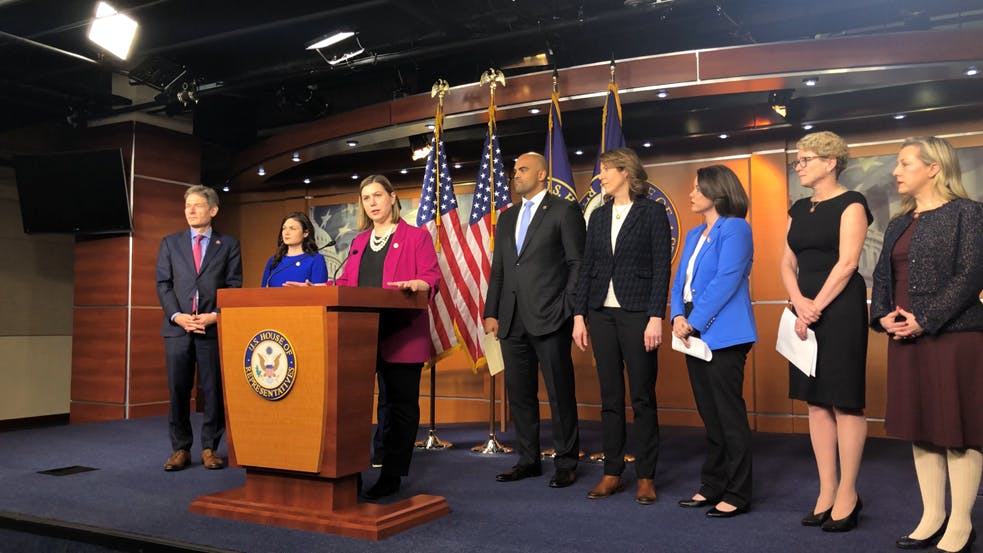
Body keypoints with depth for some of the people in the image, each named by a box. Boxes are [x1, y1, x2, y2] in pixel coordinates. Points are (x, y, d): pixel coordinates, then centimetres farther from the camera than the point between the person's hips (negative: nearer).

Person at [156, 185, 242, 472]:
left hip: (214, 327, -1)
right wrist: (177, 316, -8)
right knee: (178, 390, 4)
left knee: (213, 390, 2)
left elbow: (234, 286, 2)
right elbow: (163, 284, 7)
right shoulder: (170, 243, 13)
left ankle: (210, 447, 12)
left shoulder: (228, 244, 8)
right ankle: (180, 448, 14)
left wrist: (215, 315, -11)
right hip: (177, 326, 2)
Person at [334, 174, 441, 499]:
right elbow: (345, 284, 19)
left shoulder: (416, 237, 4)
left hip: (401, 335, -5)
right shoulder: (359, 242, 22)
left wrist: (417, 284, -26)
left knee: (401, 405, -1)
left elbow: (432, 278, -5)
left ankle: (392, 475, 7)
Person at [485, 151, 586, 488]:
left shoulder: (564, 211, 0)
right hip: (513, 320, 6)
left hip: (549, 318, -6)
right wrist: (491, 312, 10)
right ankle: (528, 460, 22)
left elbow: (577, 263, -5)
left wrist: (569, 309, -12)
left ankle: (566, 463, 11)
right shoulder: (507, 218, 19)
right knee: (519, 393, 11)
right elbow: (498, 269, 18)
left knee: (560, 394, 0)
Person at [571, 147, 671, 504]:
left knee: (643, 398, 2)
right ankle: (612, 473, 18)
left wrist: (656, 317, -14)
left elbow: (662, 267, -7)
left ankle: (646, 476, 13)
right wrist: (579, 315, 6)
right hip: (602, 314, 5)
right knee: (610, 398, 9)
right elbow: (586, 267, 12)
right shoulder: (599, 216, 13)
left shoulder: (652, 212, -2)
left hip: (637, 313, -5)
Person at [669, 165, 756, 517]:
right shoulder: (694, 234, 18)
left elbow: (725, 282, -16)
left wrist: (694, 321, -16)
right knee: (709, 415, 13)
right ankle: (712, 486, 23)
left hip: (722, 336, -8)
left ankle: (737, 495, 7)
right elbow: (681, 280, 14)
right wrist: (678, 317, -3)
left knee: (729, 416, -2)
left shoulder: (735, 228, -8)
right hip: (695, 334, 8)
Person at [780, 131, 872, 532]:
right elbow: (788, 264, 10)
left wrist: (816, 307, -15)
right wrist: (799, 303, -6)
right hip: (806, 310, 7)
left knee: (844, 401, -2)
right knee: (816, 401, 8)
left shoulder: (850, 203, -4)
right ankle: (826, 492, 16)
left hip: (840, 308, -7)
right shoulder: (798, 209, 16)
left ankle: (848, 495, 8)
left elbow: (847, 263, -14)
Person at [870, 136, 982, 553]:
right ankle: (932, 517, 20)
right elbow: (882, 276, 15)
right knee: (920, 427, 10)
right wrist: (883, 315, -4)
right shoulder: (898, 224, 16)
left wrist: (926, 319, -18)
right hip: (906, 338, 7)